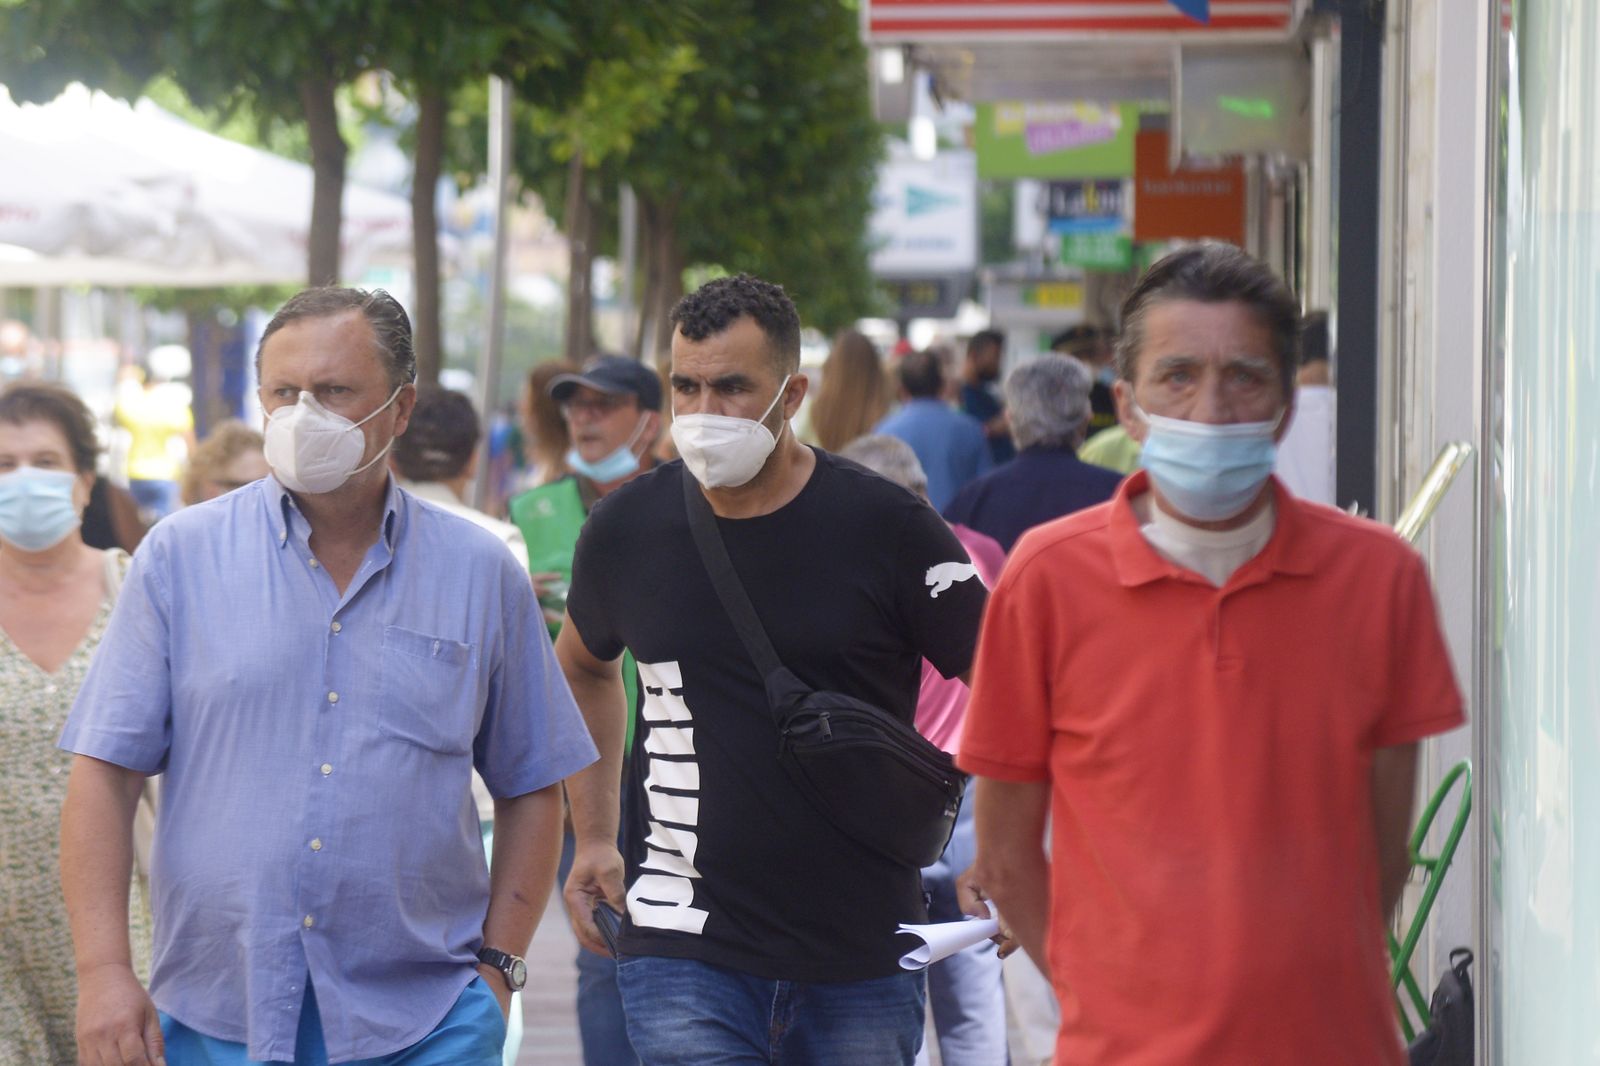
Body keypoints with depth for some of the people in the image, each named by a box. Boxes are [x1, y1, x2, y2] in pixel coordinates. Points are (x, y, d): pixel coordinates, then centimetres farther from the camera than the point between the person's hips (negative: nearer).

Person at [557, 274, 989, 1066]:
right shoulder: (628, 528, 2)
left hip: (864, 961, 0)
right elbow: (584, 667, 23)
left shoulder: (884, 527, -6)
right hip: (686, 949, 0)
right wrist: (593, 835, 18)